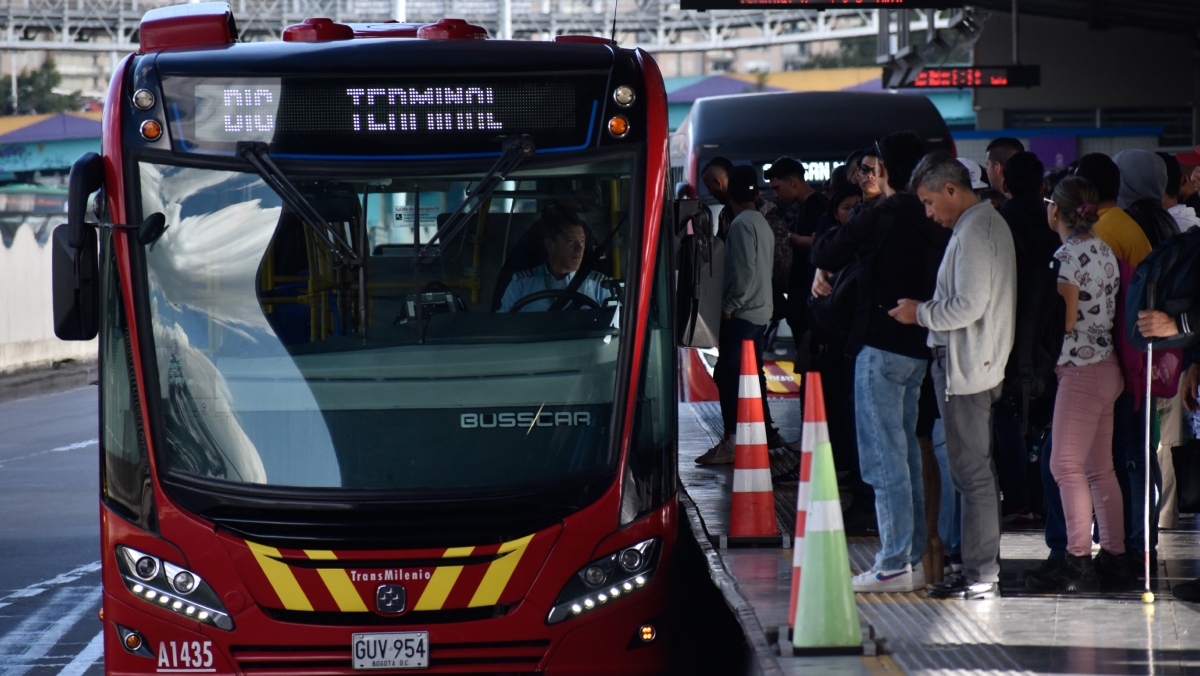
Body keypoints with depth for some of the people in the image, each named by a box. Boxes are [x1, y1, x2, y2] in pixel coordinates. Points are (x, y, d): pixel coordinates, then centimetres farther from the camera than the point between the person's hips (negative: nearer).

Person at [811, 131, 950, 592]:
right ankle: (913, 558, 16)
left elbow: (823, 254, -8)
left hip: (883, 346, -8)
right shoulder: (934, 222, 8)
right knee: (906, 453, 14)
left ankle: (894, 566, -7)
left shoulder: (883, 217, -14)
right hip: (918, 348, 8)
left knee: (884, 458, -6)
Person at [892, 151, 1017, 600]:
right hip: (977, 364, 11)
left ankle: (980, 576, -5)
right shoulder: (989, 223, 15)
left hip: (965, 367, -11)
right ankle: (982, 567, 18)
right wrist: (927, 311, 14)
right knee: (977, 470, 14)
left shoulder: (973, 233, -17)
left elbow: (969, 306, -22)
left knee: (971, 472, -7)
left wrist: (921, 313, -9)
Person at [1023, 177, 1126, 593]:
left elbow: (1064, 320, -15)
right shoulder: (1104, 252, 12)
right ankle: (1114, 556, 13)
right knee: (1099, 468, 12)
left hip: (1080, 369, -9)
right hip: (1106, 367, 9)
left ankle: (1078, 562, -12)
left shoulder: (1068, 255, -14)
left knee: (1067, 465, -9)